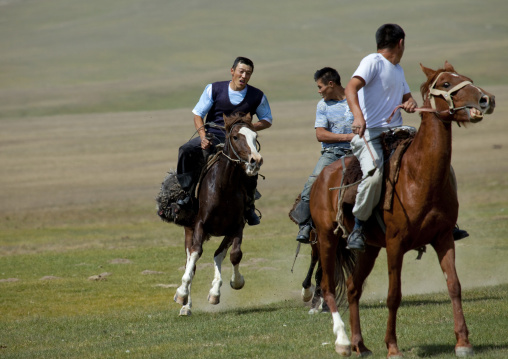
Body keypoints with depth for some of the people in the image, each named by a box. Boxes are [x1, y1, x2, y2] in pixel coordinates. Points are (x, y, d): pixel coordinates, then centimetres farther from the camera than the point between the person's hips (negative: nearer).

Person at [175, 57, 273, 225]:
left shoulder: (257, 96, 2)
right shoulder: (214, 89, -1)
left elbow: (267, 120, 13)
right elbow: (198, 115, 2)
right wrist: (203, 137, -15)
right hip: (213, 137, 0)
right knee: (186, 150, -27)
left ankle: (249, 207, -8)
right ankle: (187, 194, -15)